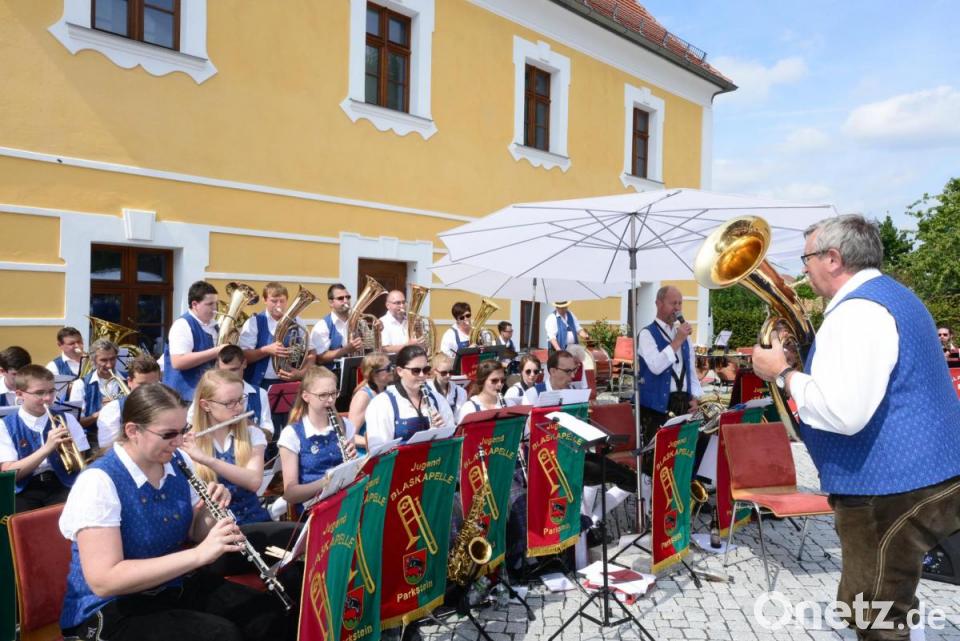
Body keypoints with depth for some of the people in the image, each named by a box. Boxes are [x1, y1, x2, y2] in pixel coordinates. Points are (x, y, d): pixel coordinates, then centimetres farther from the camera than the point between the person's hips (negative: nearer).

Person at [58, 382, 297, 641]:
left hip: (178, 585, 6)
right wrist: (198, 554, -33)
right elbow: (103, 581, -27)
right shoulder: (98, 482, -20)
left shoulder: (179, 462, 0)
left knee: (276, 616, -15)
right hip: (114, 609, -6)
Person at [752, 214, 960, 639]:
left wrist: (782, 373, -17)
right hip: (919, 477, 11)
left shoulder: (858, 309, -21)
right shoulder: (889, 296, 14)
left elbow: (843, 412, -31)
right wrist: (802, 357, 16)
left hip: (892, 491, -11)